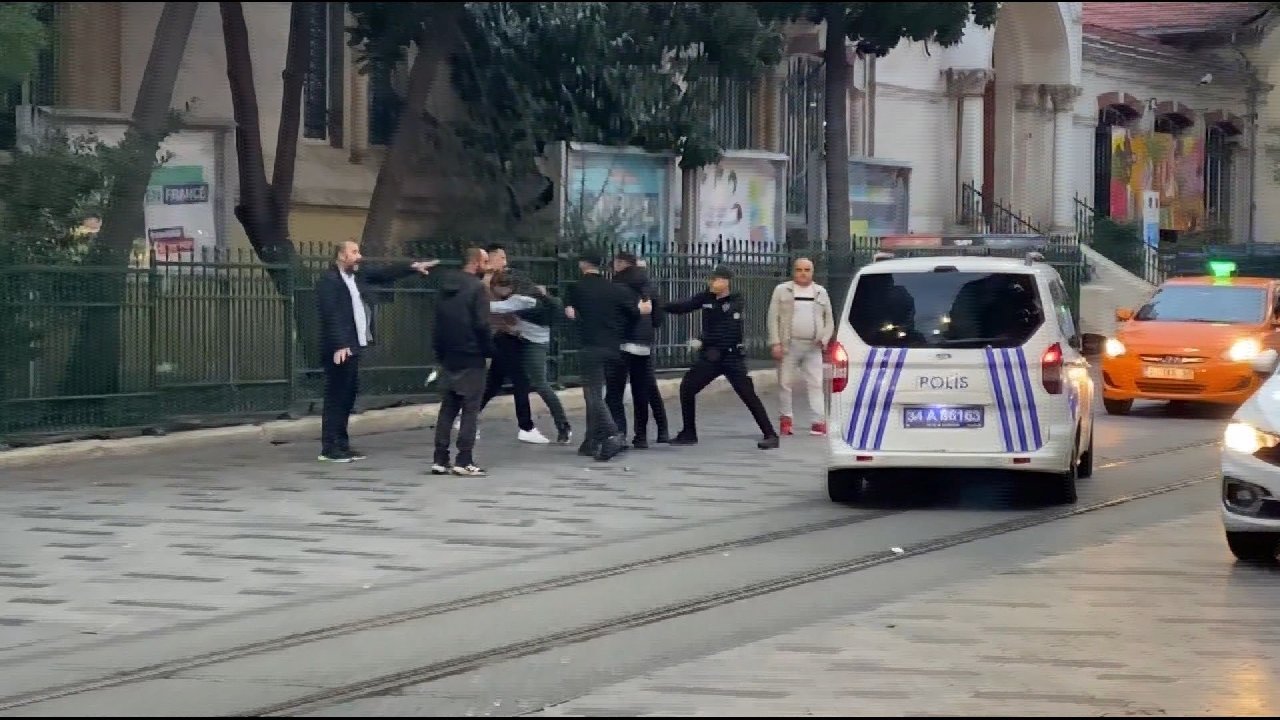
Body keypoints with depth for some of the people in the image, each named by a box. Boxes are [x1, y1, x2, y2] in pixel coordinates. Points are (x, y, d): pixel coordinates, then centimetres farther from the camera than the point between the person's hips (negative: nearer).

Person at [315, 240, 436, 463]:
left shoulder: (356, 276, 14)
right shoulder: (328, 280, -12)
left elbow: (383, 276, 21)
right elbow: (330, 316, -19)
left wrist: (412, 268, 16)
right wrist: (339, 346, -25)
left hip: (353, 347, 9)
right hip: (339, 349, -9)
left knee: (348, 396, 12)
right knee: (336, 398, -6)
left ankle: (341, 445, 18)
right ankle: (329, 449, -4)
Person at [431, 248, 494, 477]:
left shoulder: (446, 286, 11)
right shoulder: (476, 287, -12)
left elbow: (439, 322, 14)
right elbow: (482, 324, -17)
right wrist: (489, 349, -6)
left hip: (447, 357, 7)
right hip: (471, 357, -7)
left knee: (447, 407, 10)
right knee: (470, 409, -2)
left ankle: (440, 460, 7)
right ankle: (464, 460, -6)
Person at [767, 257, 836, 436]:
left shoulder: (821, 292, 14)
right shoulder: (782, 290, 5)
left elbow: (829, 320, 16)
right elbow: (773, 318, 1)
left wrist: (824, 339, -1)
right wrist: (776, 344, -9)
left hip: (813, 347, 1)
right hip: (788, 345, -1)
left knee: (815, 384, -5)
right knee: (785, 383, 2)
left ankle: (818, 421, -6)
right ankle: (786, 418, 12)